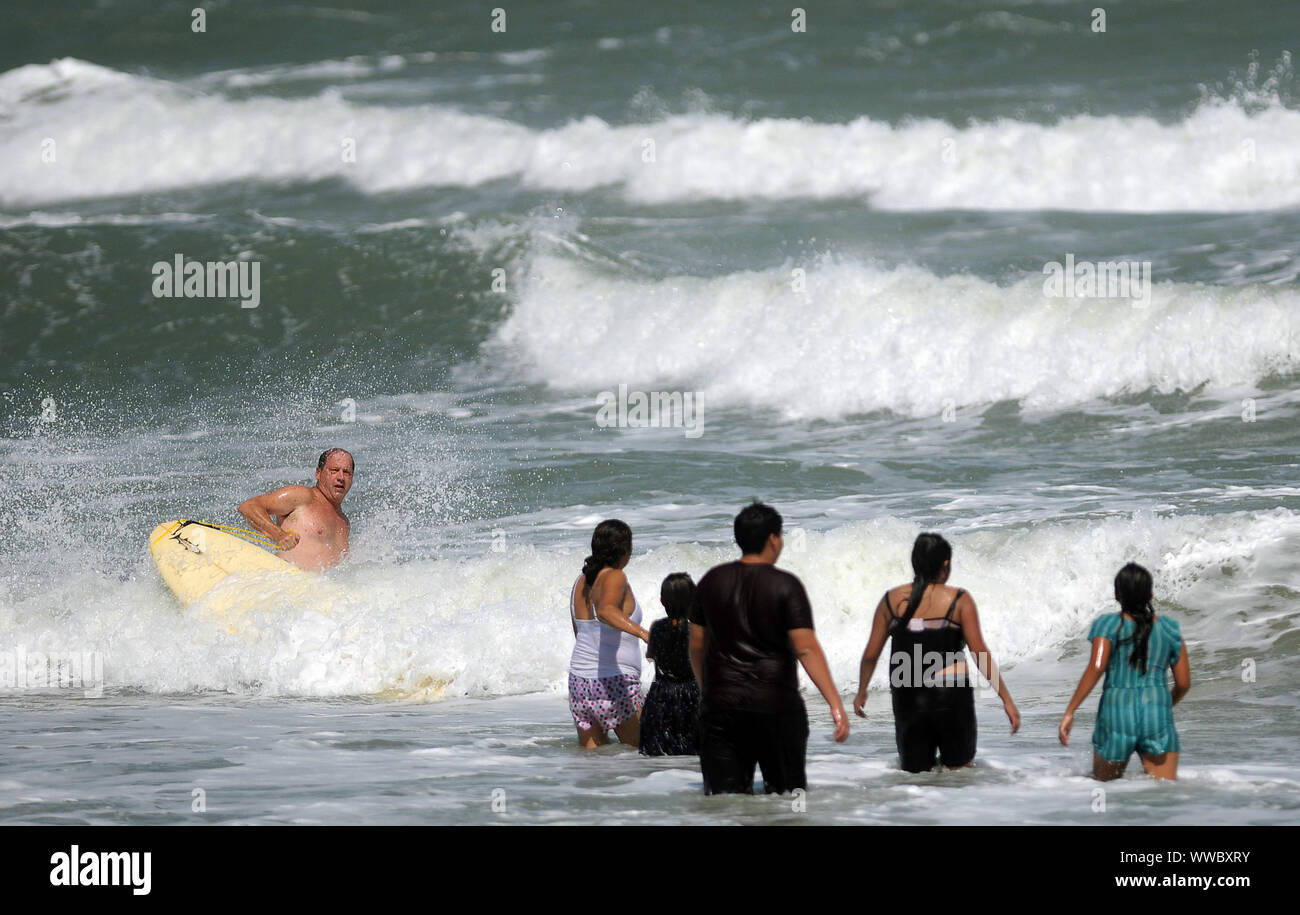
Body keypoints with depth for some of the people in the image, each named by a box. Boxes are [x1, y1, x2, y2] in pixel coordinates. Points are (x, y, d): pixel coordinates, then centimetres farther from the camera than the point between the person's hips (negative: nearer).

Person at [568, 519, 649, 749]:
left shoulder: (581, 582, 11)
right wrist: (642, 633, -44)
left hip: (579, 681, 7)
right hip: (616, 683, -7)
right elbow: (606, 611, -32)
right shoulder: (614, 578, -12)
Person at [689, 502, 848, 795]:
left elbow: (696, 645, 12)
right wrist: (835, 703, -15)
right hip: (775, 705, -3)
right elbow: (806, 649, -14)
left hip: (720, 705, 3)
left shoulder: (712, 581, 6)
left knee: (723, 796, -1)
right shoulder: (786, 586, -7)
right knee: (786, 792, 12)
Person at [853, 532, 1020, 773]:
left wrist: (861, 692, 24)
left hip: (906, 697, 2)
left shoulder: (892, 600, 4)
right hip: (951, 696, -2)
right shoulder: (959, 601, -4)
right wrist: (1006, 699, -1)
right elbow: (980, 654, -6)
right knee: (959, 769, 10)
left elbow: (871, 654, 7)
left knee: (914, 774, 11)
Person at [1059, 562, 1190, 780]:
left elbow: (1096, 668, -12)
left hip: (1116, 713, -1)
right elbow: (1184, 683, 13)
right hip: (1157, 717, 1)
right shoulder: (1170, 629, 10)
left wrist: (1069, 712, -12)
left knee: (1104, 785, 18)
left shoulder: (1108, 625, 1)